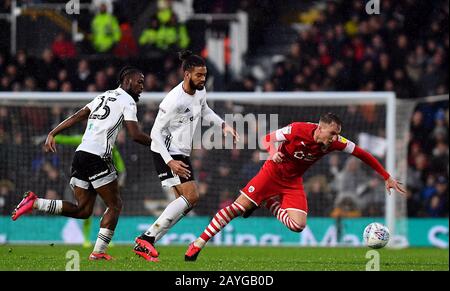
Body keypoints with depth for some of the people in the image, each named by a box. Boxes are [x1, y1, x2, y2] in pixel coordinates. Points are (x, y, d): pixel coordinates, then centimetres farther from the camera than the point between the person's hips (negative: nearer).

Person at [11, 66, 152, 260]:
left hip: (80, 155, 8)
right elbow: (135, 135, -10)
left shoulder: (104, 96, 23)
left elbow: (76, 117, 19)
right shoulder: (128, 101, -1)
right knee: (115, 205, 3)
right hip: (97, 157, -8)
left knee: (83, 210, 10)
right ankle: (98, 252, -2)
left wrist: (52, 134, 17)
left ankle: (35, 203, 0)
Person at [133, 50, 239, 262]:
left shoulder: (200, 91, 3)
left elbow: (204, 110, 27)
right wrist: (170, 162, -27)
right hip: (167, 153, -9)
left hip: (181, 153, 9)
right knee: (191, 196, -18)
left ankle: (145, 243, 7)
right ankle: (146, 238, -17)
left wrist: (223, 125, 12)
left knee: (188, 200, 6)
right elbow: (156, 133, -20)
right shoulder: (174, 100, -23)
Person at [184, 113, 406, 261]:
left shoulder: (334, 142, -17)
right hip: (272, 173, -3)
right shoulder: (297, 130, -25)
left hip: (293, 182, 3)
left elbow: (362, 154, -8)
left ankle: (267, 204, 15)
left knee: (298, 225, -16)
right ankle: (198, 244, -2)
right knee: (238, 207, -12)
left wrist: (387, 177, -7)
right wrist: (273, 152, -35)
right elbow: (268, 139, -13)